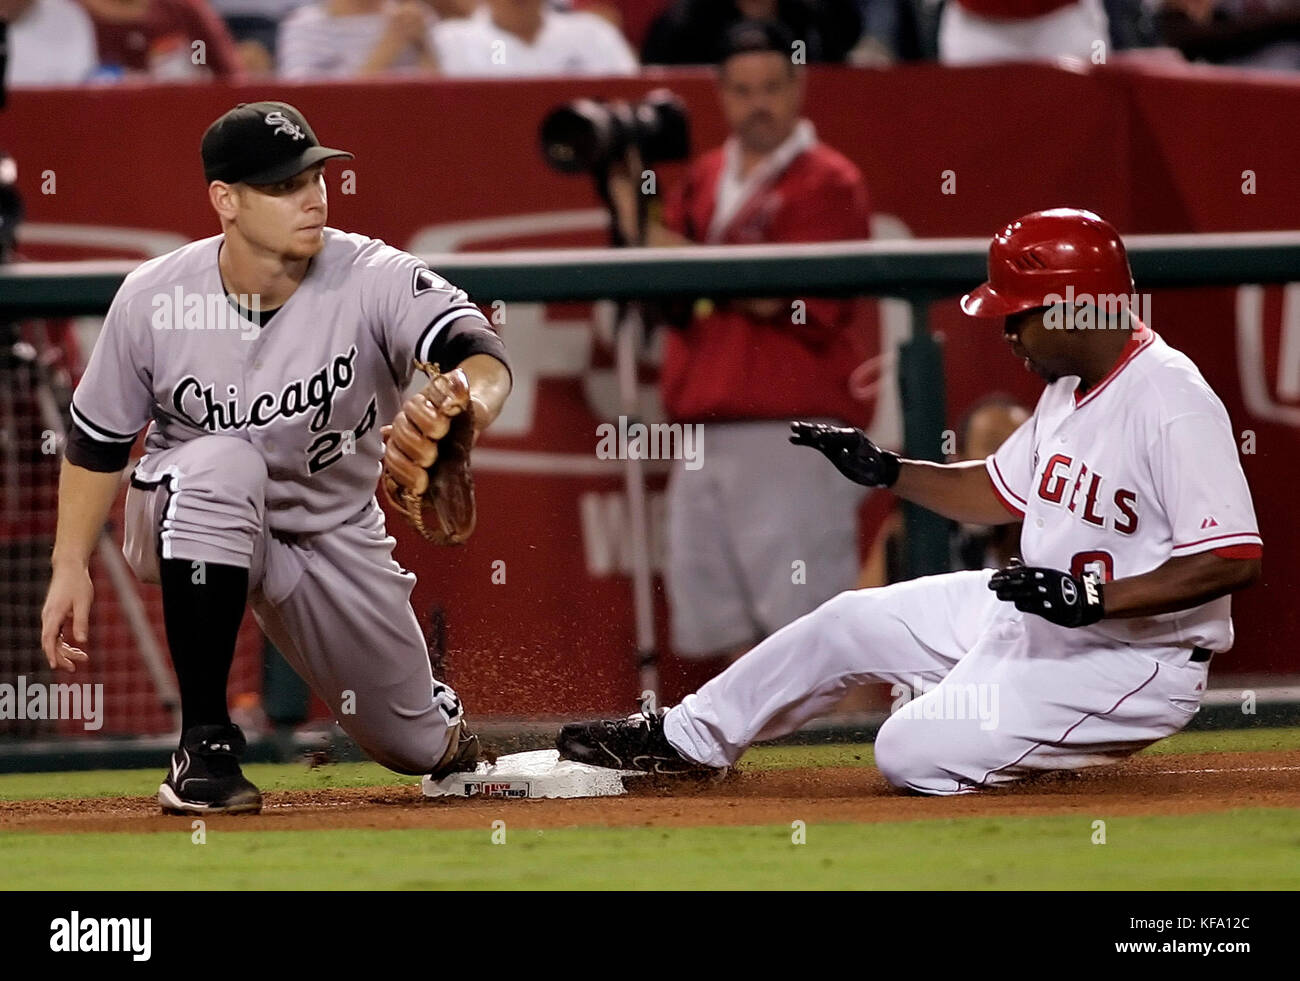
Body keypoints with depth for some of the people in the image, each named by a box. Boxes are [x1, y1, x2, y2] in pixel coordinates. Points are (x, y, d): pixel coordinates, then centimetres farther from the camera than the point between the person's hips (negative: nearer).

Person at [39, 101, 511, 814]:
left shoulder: (374, 279, -24)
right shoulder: (152, 299, -19)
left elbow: (479, 355, -42)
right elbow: (99, 437, -4)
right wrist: (70, 565, -10)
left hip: (334, 535, 2)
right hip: (193, 526, -1)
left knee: (417, 748, 6)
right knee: (221, 463, -38)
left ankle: (434, 719, 52)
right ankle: (205, 743, -28)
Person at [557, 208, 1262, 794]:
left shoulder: (1173, 406, -26)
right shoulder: (1070, 387, 6)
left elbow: (1233, 561, -32)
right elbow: (1001, 492, 20)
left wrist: (1093, 598, -34)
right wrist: (885, 471, 9)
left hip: (1135, 658, -10)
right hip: (1032, 616, 10)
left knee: (912, 754, -19)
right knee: (850, 622, 15)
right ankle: (685, 740, 30)